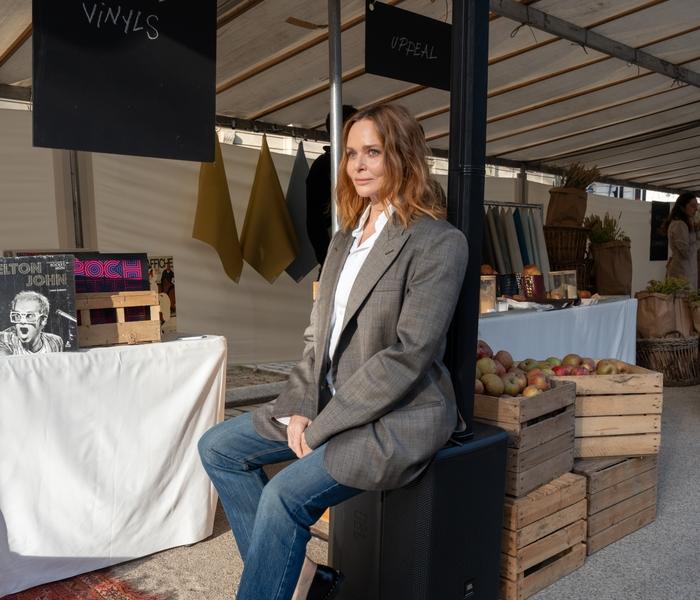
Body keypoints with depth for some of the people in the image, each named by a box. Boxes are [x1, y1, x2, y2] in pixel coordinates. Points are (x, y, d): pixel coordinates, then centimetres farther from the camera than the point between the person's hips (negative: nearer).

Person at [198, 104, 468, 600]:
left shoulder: (439, 242, -13)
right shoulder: (345, 239, 12)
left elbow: (407, 355, -20)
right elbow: (318, 336, 11)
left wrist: (320, 427, -17)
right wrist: (300, 409, -4)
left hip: (398, 416, -8)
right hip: (331, 402, 9)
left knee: (285, 496, -25)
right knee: (218, 448, 6)